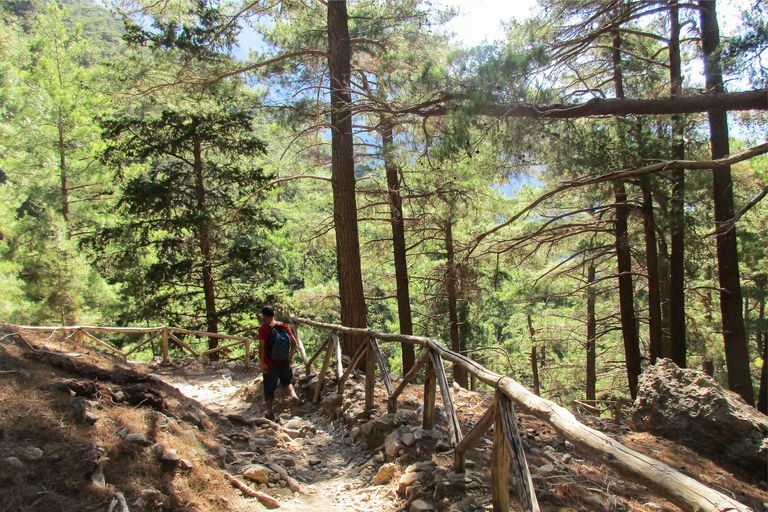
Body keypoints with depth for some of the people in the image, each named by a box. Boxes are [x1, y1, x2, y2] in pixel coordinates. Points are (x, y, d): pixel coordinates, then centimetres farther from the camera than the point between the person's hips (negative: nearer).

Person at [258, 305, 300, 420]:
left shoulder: (263, 329, -14)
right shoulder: (283, 326, -1)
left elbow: (261, 347, -22)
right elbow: (294, 342, 3)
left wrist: (262, 363, -14)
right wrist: (291, 354, 18)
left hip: (270, 364, -4)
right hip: (284, 361, 4)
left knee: (269, 388, 11)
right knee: (286, 380, 26)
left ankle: (269, 412, 17)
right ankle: (293, 393, -2)